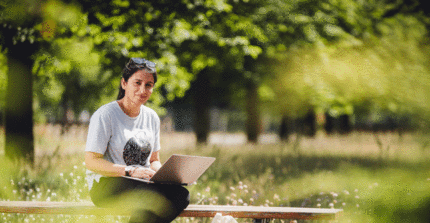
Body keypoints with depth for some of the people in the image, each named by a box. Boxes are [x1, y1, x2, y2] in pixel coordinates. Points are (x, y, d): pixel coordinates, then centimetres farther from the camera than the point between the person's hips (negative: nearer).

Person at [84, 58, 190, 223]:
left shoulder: (152, 117, 16)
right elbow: (91, 161, -11)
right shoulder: (105, 115, -5)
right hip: (106, 185, -6)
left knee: (181, 195, -27)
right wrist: (130, 171, -22)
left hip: (143, 185, 6)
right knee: (157, 199, -35)